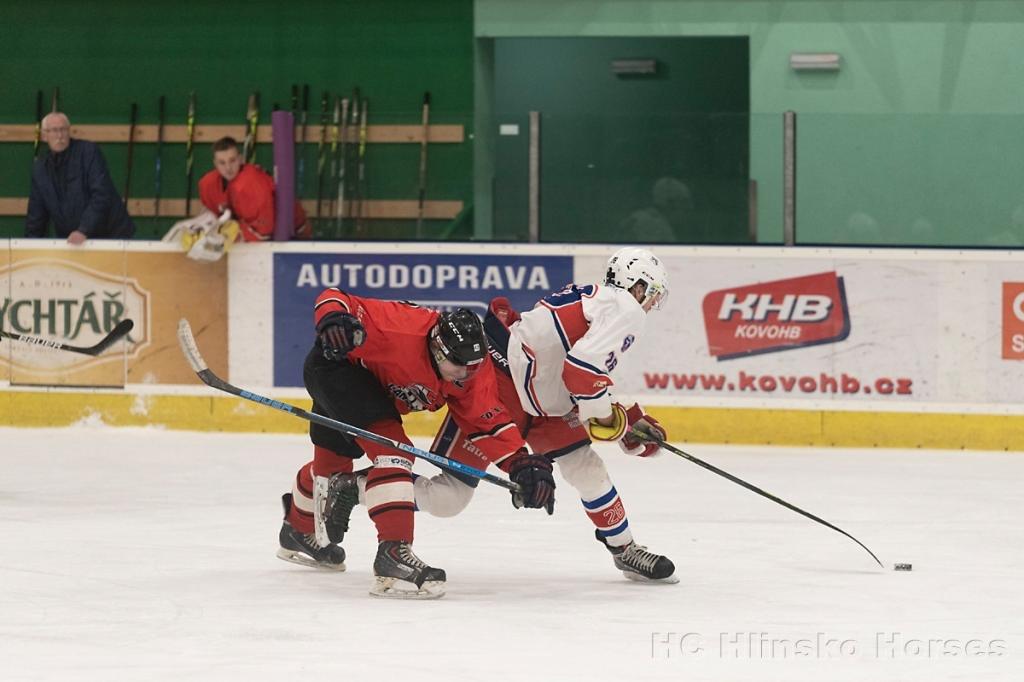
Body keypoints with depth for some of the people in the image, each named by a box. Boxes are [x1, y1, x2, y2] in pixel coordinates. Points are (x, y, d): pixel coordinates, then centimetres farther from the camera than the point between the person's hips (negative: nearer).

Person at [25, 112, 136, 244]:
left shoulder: (88, 152, -8)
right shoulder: (40, 167, 7)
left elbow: (101, 195, -18)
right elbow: (36, 215, 14)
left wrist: (84, 231, -27)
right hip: (71, 243, 4)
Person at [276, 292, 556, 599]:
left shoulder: (473, 367, -20)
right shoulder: (404, 329, -39)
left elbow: (489, 421, -20)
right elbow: (334, 299, -33)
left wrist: (521, 464, -33)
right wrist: (334, 320, -55)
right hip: (335, 364, -8)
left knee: (335, 459, 30)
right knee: (391, 448, -28)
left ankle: (299, 532, 59)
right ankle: (393, 553, -33)